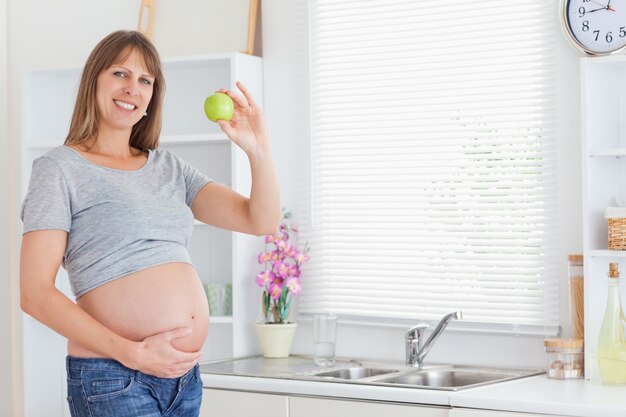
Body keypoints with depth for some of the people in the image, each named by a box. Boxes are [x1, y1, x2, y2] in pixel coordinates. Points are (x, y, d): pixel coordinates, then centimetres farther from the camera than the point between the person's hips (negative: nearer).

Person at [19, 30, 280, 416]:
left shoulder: (168, 167, 14)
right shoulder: (60, 168, -2)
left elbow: (262, 221, 7)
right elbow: (35, 293, -9)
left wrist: (259, 148, -10)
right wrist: (133, 353, -16)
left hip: (186, 376, 6)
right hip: (113, 379, -6)